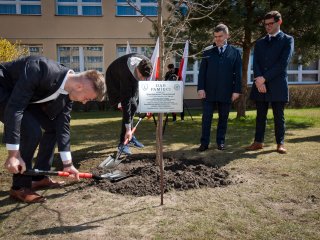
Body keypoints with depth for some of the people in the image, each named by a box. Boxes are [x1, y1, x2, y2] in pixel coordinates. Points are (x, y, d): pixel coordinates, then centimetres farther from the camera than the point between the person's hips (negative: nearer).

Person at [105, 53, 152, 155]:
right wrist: (128, 129, -40)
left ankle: (129, 136, 22)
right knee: (129, 106, -19)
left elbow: (145, 82, -4)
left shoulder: (146, 64, -28)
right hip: (115, 79, -6)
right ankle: (123, 143, -11)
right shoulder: (126, 73, -43)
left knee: (133, 106, 5)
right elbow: (125, 102, -42)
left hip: (132, 78, 7)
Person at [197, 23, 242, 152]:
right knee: (206, 118, 1)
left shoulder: (235, 52, 7)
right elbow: (202, 71, 4)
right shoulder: (207, 51, 8)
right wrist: (201, 88, -5)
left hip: (226, 92, 0)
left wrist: (236, 90, -3)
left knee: (223, 118, 8)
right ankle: (204, 143, 9)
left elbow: (238, 73, 4)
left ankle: (220, 142, 20)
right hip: (209, 91, 0)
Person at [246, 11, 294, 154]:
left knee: (279, 116, 2)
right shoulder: (260, 43, 17)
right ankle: (258, 142, 13)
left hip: (277, 85, -3)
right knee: (260, 116, 7)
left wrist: (264, 78, -14)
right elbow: (256, 63, 6)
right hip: (260, 84, 4)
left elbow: (283, 63, -8)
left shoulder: (287, 40, 4)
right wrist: (259, 80, -12)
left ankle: (280, 143, 12)